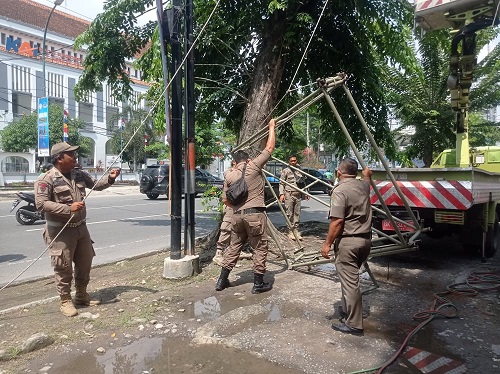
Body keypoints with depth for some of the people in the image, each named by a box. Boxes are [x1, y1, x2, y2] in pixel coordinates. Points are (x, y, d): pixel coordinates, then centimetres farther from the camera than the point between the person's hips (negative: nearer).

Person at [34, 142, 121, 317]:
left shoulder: (79, 174, 6)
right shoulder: (46, 179, -13)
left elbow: (96, 185, 18)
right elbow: (41, 203, -20)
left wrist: (110, 178, -1)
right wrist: (68, 208, -26)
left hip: (80, 227, 7)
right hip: (60, 231, -7)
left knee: (85, 264, 16)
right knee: (64, 268, 2)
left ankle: (81, 296, 33)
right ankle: (65, 301, 18)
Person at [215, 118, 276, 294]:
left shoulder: (230, 175, 9)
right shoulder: (254, 166, -3)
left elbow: (225, 200, 10)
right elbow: (270, 147, 3)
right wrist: (271, 127, 15)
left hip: (237, 215, 5)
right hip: (255, 214, -5)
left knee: (234, 246, 16)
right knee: (260, 248, 6)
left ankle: (222, 280, 20)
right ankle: (258, 283, 11)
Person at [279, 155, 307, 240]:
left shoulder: (300, 170, 15)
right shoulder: (285, 171, 1)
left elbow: (303, 183, 23)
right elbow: (281, 183, -2)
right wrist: (281, 194, -12)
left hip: (298, 195, 4)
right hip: (289, 195, -4)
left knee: (297, 214, 5)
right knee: (289, 214, -3)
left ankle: (296, 231, 12)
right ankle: (291, 232, 4)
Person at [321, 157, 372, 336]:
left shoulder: (340, 190, -16)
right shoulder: (363, 185, 7)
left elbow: (337, 222, -22)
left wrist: (327, 243, -14)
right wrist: (367, 174, 57)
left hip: (348, 241, -9)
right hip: (365, 239, 9)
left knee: (349, 282, -1)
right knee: (351, 278, 23)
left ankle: (354, 324, 7)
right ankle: (346, 310, 38)